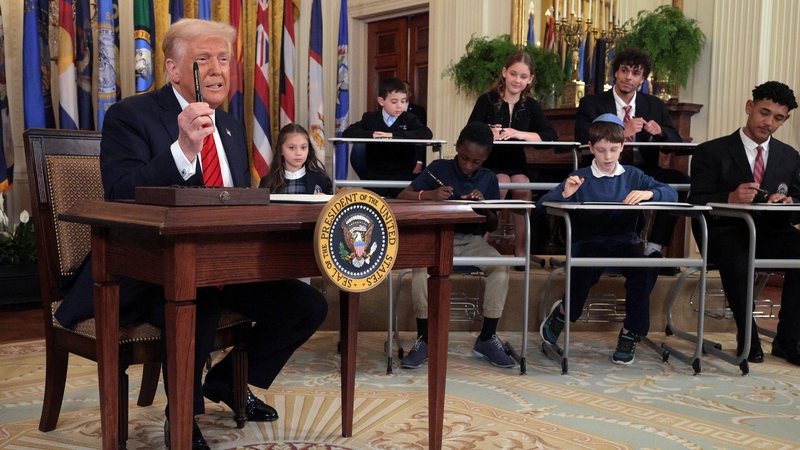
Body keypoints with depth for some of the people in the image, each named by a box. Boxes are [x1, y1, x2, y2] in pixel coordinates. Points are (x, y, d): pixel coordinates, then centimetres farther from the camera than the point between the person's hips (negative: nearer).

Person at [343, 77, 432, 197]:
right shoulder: (370, 118, 9)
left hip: (403, 176, -1)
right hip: (375, 176, 1)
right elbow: (347, 133, 0)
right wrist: (371, 134, -18)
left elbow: (427, 134, -12)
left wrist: (394, 135, -19)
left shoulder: (409, 119, 6)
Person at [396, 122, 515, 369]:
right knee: (421, 267, -35)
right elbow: (402, 197, -2)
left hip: (472, 239, 2)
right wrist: (429, 194, -21)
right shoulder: (438, 168, 3)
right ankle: (424, 340, -19)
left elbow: (492, 226, 13)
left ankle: (487, 339, -10)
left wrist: (484, 207, -9)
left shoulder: (489, 179, 11)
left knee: (501, 268, -27)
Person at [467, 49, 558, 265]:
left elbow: (551, 136, -7)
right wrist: (488, 135, -31)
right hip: (489, 163, -2)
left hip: (516, 164, 2)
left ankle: (521, 248, -15)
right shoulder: (487, 100, -2)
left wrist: (519, 134, -20)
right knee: (503, 182, -31)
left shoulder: (531, 106, 6)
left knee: (523, 186, -27)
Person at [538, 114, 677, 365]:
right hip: (587, 242, -2)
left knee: (646, 271, -28)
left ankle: (630, 333, -5)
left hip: (623, 242, 2)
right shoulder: (579, 179, 7)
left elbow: (671, 194, 5)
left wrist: (648, 193, -16)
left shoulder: (633, 176, 13)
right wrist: (564, 194, -21)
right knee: (587, 270, -35)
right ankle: (564, 312, 0)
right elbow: (542, 205, -1)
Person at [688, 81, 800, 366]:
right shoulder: (711, 152, 5)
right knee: (737, 261, -37)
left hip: (771, 232, 4)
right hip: (727, 232, -3)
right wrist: (730, 198, -24)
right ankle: (747, 339, -13)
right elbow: (697, 202, -4)